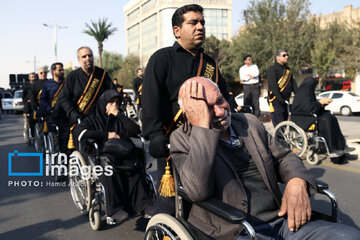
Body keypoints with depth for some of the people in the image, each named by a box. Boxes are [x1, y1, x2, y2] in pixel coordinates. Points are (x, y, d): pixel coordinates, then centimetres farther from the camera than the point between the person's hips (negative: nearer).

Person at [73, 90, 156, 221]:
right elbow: (78, 132, -2)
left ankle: (144, 205, -33)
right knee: (109, 166, -37)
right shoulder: (93, 120, 20)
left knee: (135, 165, -31)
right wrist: (106, 135, -4)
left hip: (124, 155, 2)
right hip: (101, 155, -2)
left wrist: (119, 114, 7)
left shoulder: (119, 120, 28)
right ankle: (115, 208, -37)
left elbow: (135, 130, 9)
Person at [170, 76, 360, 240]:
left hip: (282, 223, 7)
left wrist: (297, 183, -2)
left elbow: (284, 157, 21)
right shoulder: (182, 140, -2)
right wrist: (202, 126, -20)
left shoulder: (249, 122, 14)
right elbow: (198, 191, -19)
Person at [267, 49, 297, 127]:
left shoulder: (287, 70, 17)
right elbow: (273, 86, -19)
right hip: (276, 101, -8)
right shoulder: (272, 69, -9)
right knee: (279, 124, -11)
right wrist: (280, 99, -28)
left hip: (285, 101, 8)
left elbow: (293, 84, 12)